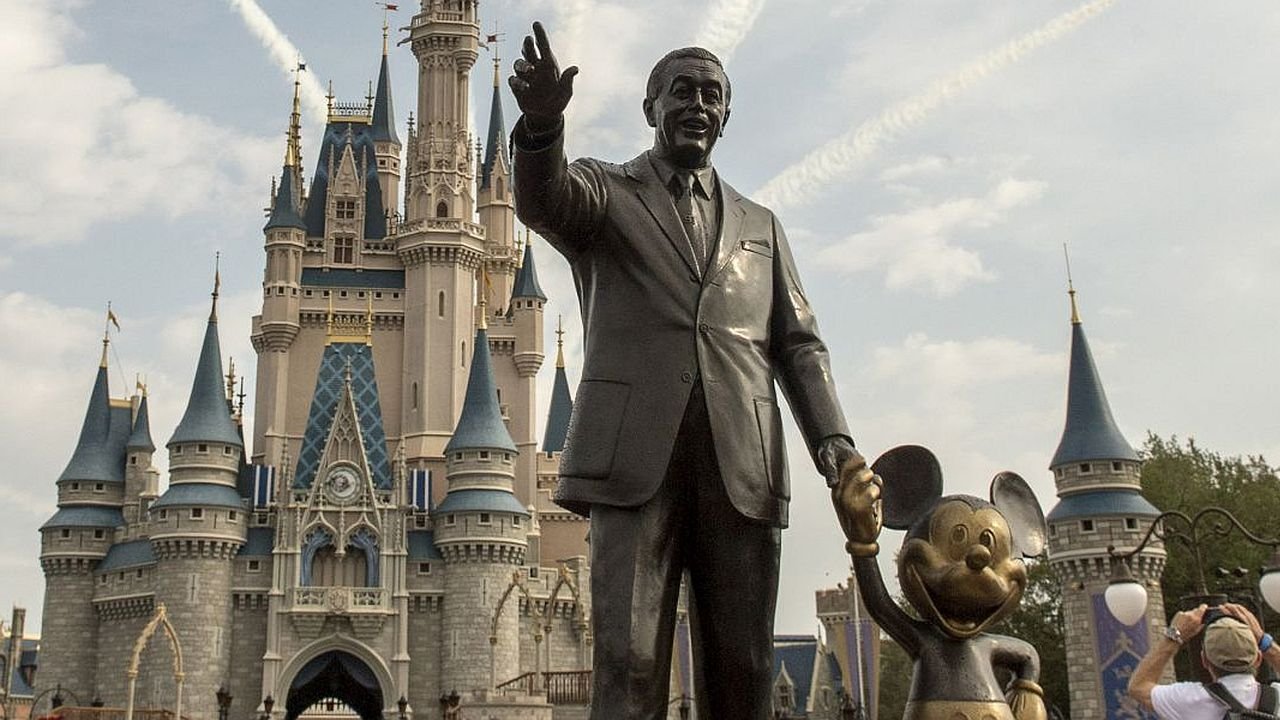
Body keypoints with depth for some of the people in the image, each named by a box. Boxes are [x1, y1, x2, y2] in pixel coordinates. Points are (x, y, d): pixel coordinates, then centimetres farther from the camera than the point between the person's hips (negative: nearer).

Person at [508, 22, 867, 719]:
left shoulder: (758, 224, 24)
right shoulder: (605, 191, 14)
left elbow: (798, 344, 18)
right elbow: (542, 200, -9)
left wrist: (833, 439, 1)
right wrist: (542, 123, -32)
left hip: (742, 465, 3)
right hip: (637, 454, -3)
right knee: (628, 661, -11)